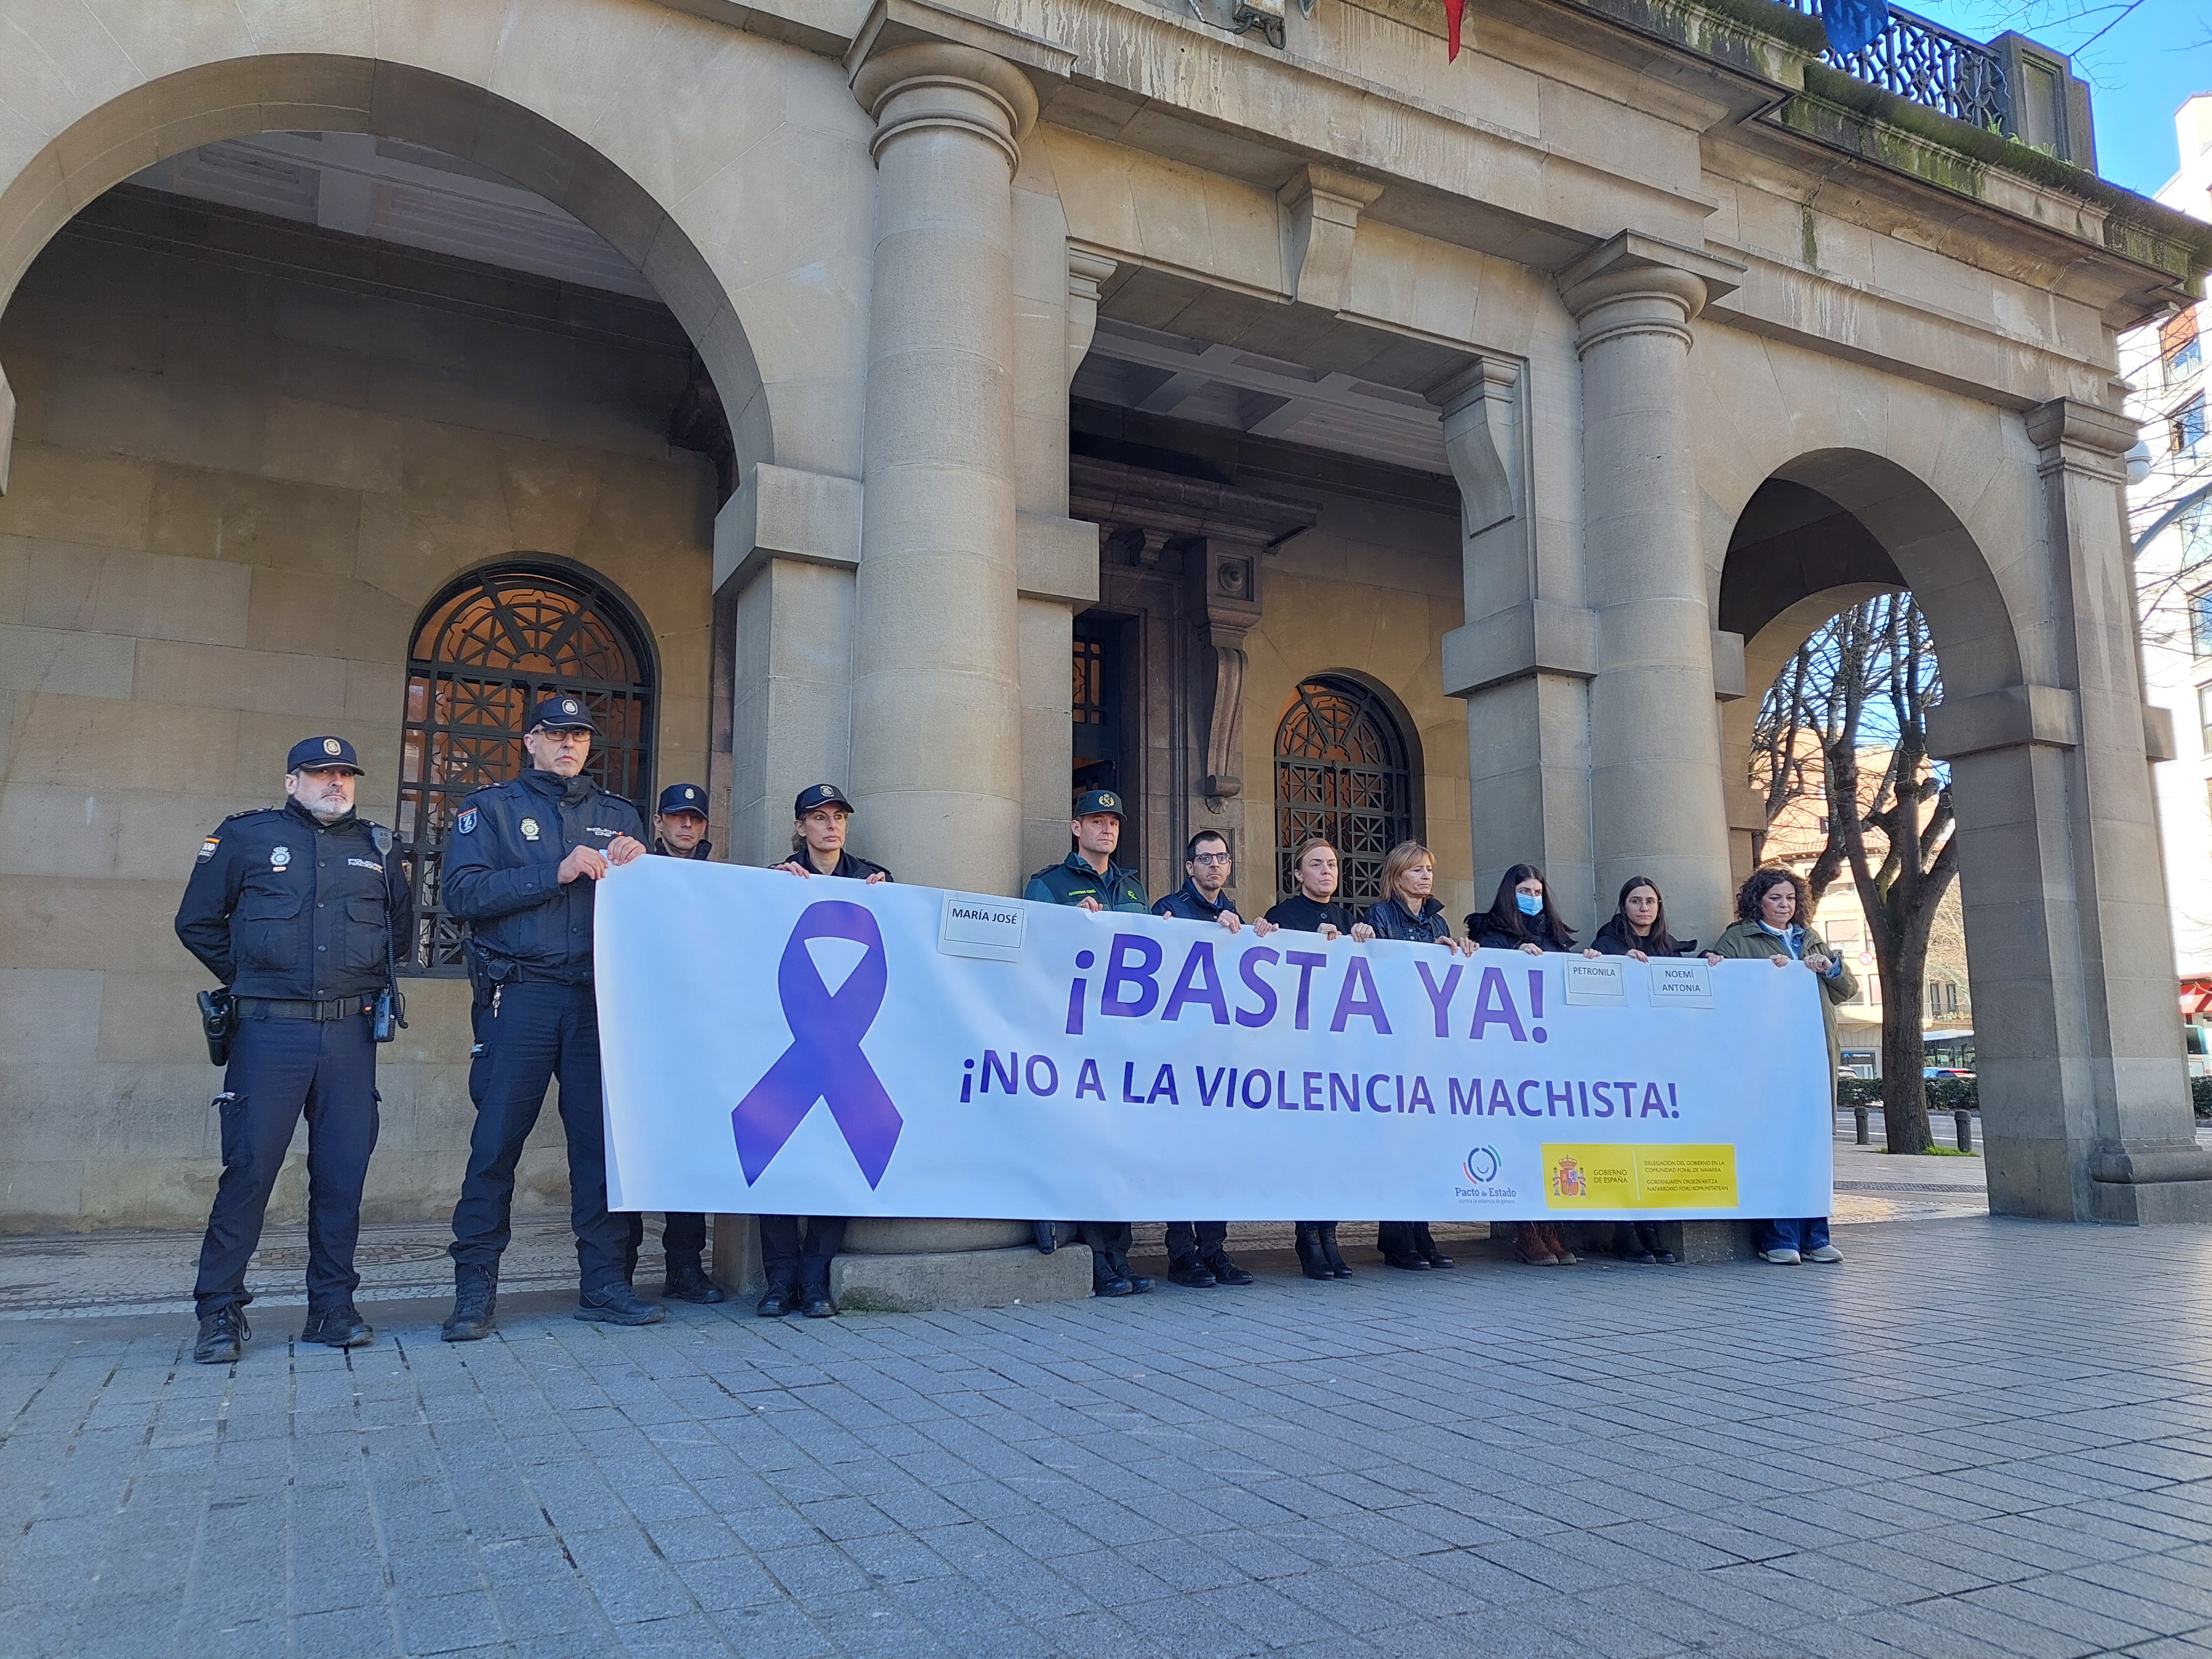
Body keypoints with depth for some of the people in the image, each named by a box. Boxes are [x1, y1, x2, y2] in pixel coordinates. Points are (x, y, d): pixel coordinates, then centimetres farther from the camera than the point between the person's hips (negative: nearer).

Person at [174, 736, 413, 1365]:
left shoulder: (376, 847, 13)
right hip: (271, 1030, -3)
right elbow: (197, 922, 11)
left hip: (351, 1031, 3)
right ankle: (219, 1311, 6)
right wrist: (248, 977, 8)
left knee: (343, 1171, 4)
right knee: (249, 1167, -5)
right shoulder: (246, 837, 5)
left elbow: (402, 923, 26)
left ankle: (333, 1307, 13)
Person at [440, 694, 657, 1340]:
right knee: (497, 1140, -2)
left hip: (600, 996, 3)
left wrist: (635, 868, -7)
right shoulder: (491, 807, 9)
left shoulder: (618, 815, 18)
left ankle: (604, 1280, 9)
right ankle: (475, 1288, 7)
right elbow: (463, 893, -6)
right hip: (522, 994, -2)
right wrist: (557, 873, -13)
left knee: (604, 1136, 2)